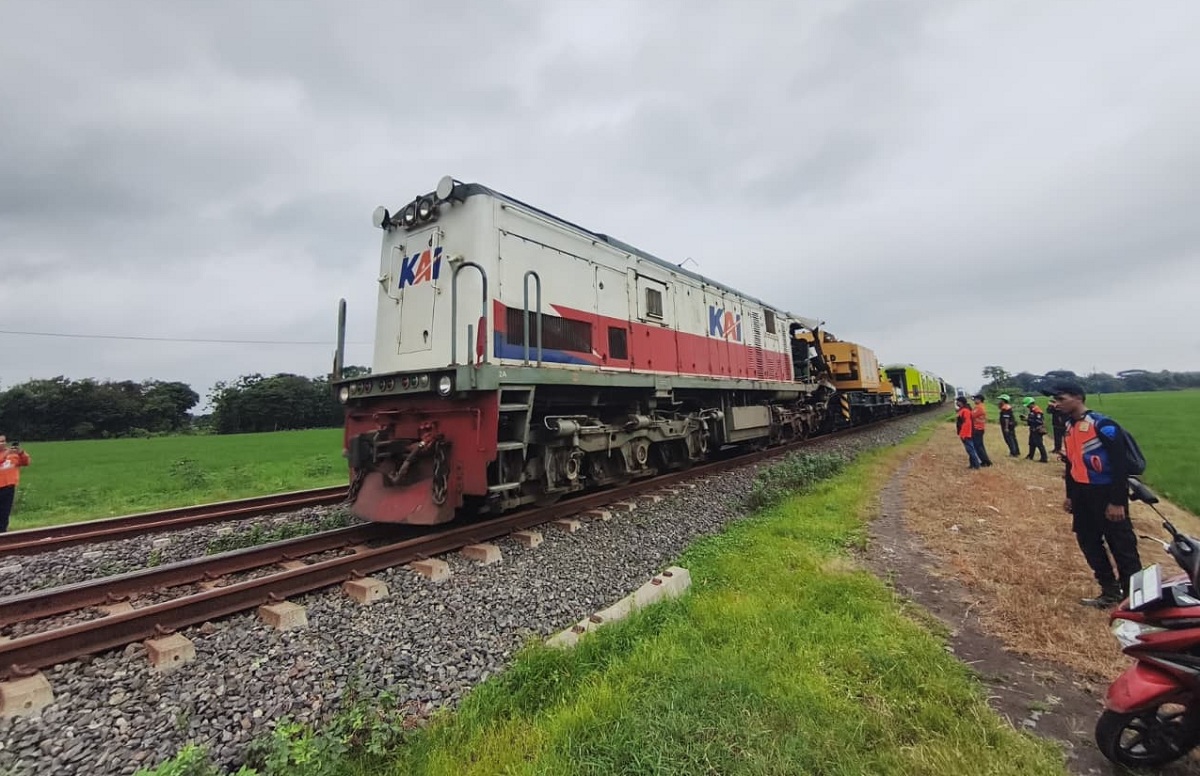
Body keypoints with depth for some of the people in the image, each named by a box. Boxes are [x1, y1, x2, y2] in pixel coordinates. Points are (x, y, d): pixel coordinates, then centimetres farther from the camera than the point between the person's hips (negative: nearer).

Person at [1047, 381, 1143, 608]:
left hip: (1107, 494, -8)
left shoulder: (1102, 425, -16)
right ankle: (1110, 592, 26)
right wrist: (1070, 495, 18)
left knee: (1122, 547, 2)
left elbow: (1119, 464, -17)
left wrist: (1117, 501, -19)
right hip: (1083, 495, 8)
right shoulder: (1068, 427, 8)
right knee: (1088, 542, 13)